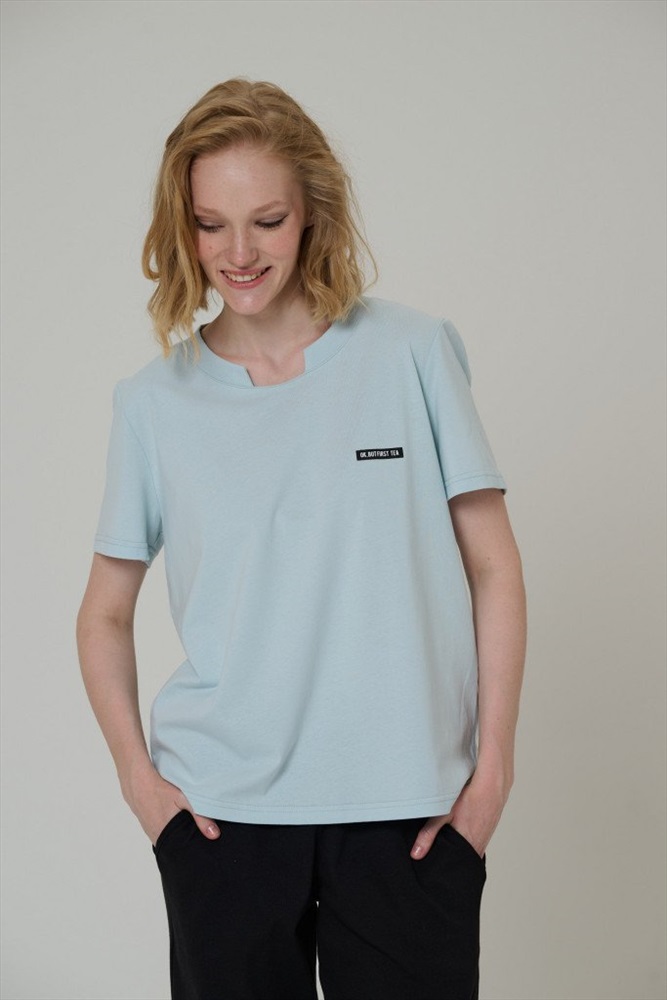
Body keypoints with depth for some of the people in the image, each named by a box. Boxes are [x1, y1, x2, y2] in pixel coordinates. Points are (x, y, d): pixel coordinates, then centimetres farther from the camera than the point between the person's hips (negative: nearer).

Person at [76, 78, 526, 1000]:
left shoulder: (411, 353, -1)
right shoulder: (155, 401, 4)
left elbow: (493, 568, 1)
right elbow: (105, 614, 11)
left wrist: (494, 764, -3)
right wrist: (137, 773, 1)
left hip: (409, 805, -1)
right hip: (222, 810, 1)